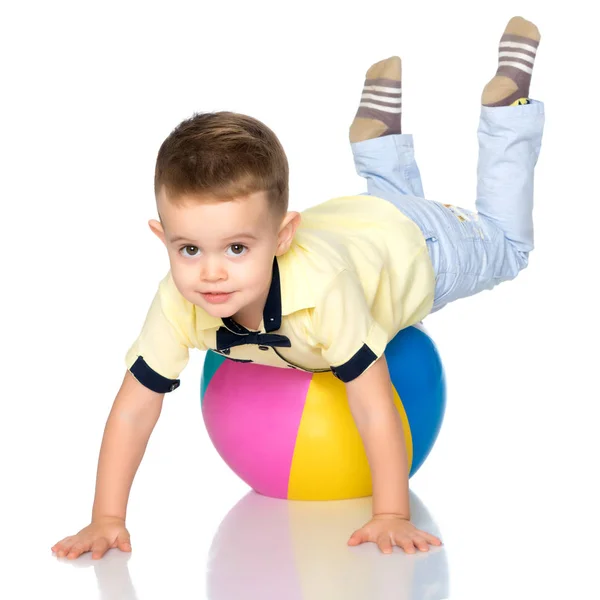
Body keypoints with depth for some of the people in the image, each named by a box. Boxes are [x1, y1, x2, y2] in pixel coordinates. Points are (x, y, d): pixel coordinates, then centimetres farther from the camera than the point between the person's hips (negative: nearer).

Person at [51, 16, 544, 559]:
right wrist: (106, 521, -36)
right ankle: (382, 119, 54)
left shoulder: (321, 286, -51)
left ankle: (507, 96, 39)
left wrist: (392, 518, -45)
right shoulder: (177, 304, -39)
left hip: (411, 246, -4)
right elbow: (132, 411, -31)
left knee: (503, 244, 28)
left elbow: (374, 410, -45)